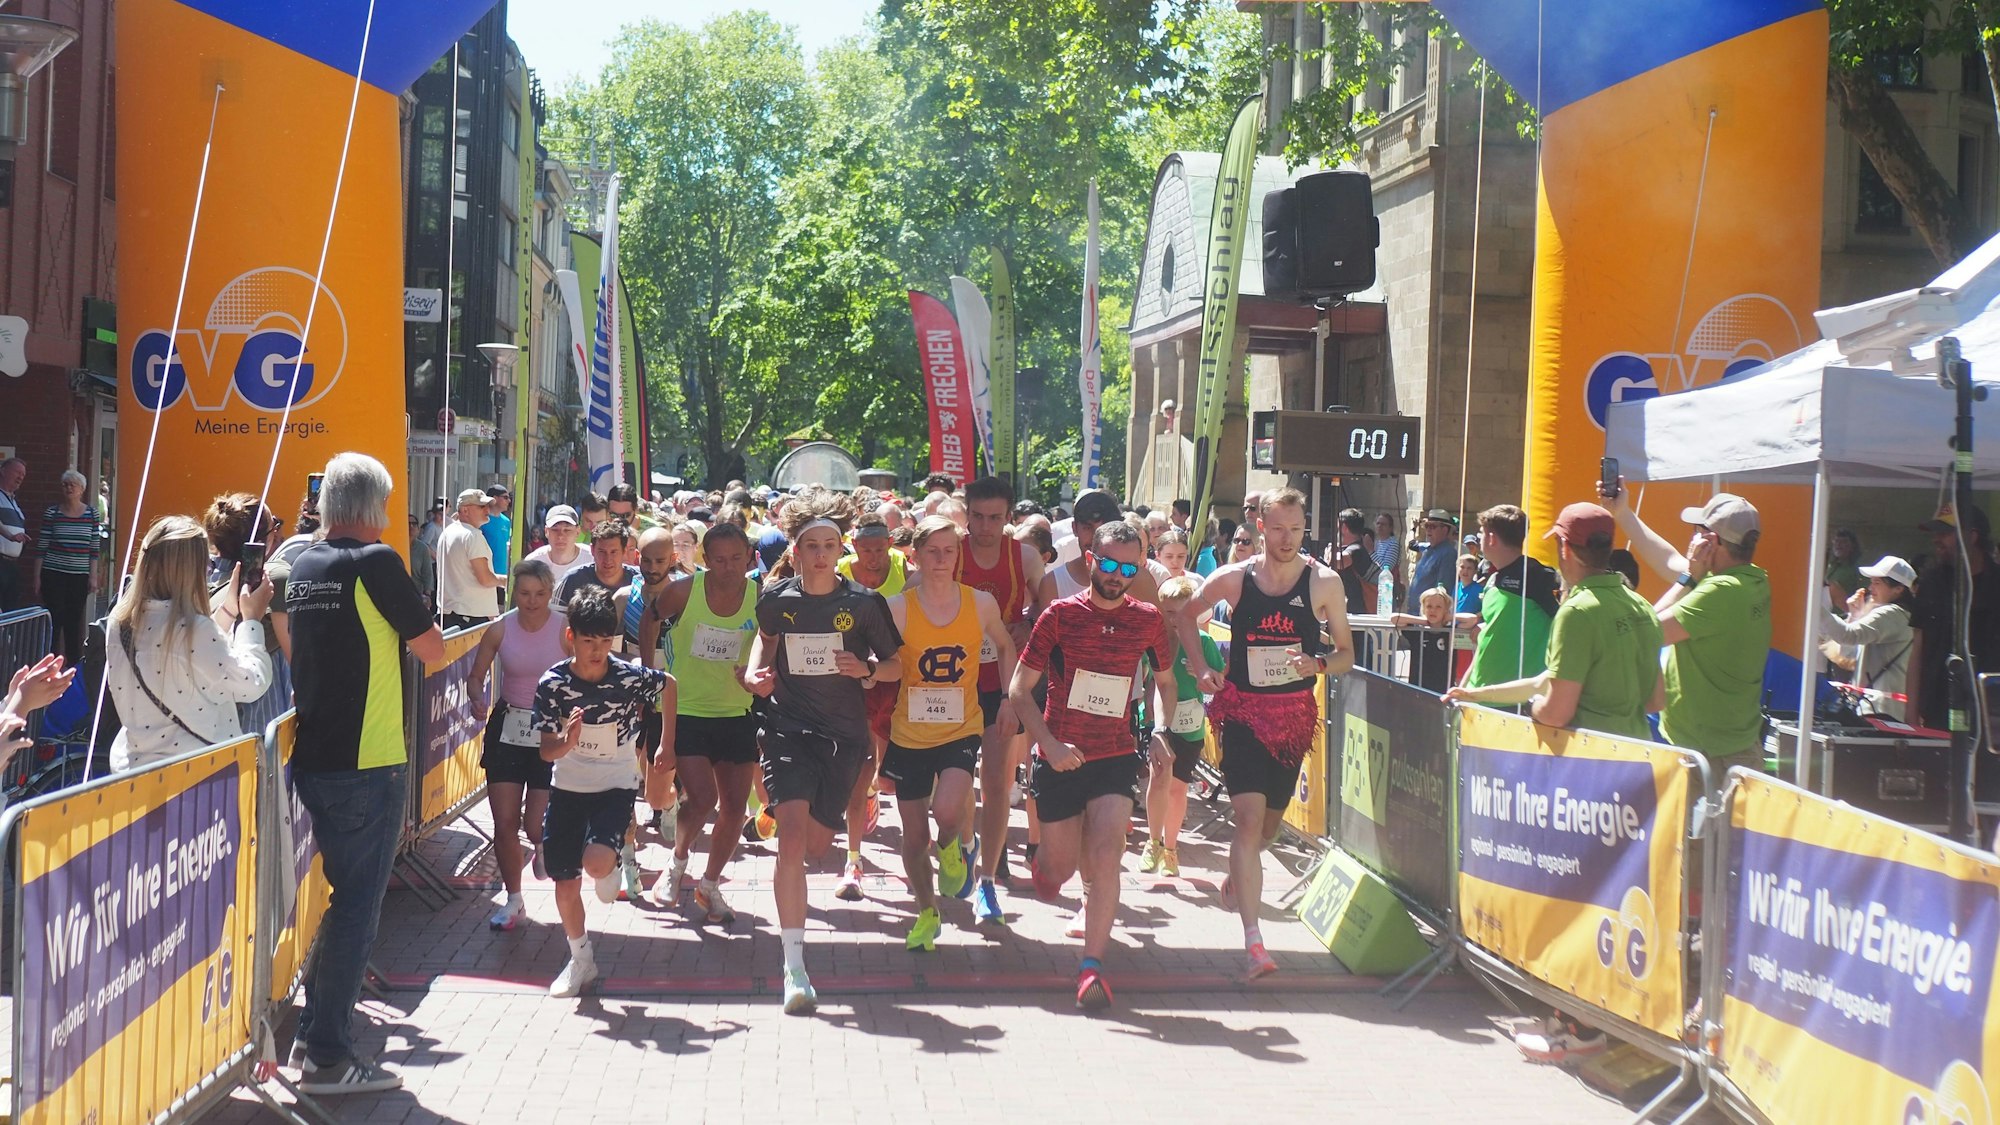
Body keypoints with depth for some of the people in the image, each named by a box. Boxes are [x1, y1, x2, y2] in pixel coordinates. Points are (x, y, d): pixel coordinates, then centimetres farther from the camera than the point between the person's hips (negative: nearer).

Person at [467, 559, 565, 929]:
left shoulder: (565, 630, -10)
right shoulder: (500, 630, -3)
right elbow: (477, 676, 6)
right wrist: (479, 699, -15)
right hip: (507, 728, 2)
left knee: (535, 824, -7)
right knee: (504, 821, 1)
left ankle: (542, 846, 33)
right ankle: (513, 901, 19)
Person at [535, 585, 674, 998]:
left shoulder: (630, 677, -17)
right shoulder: (552, 685, -15)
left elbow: (668, 685, 6)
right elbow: (547, 751, -11)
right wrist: (567, 740, -34)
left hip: (616, 786, -2)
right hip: (568, 788, 2)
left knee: (596, 862, -26)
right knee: (565, 883, 5)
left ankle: (611, 868, 13)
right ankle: (581, 959, 28)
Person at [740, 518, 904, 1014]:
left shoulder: (864, 603, -3)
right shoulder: (776, 598, 0)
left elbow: (896, 666, 6)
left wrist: (866, 670, -14)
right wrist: (755, 673, 5)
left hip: (843, 733, 1)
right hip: (788, 726, -1)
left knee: (817, 843, 10)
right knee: (792, 837, -18)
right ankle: (794, 968, -19)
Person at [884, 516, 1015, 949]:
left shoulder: (981, 603, -5)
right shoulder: (898, 609, -9)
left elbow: (1005, 647, 12)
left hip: (962, 730, -1)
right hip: (910, 734, 1)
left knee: (947, 810, -26)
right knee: (914, 837, 9)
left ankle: (952, 848, 11)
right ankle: (927, 914, 33)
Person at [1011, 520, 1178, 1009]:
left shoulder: (1147, 620, 0)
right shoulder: (1060, 614, -7)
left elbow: (1165, 680, 19)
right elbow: (1019, 689, -5)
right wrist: (1049, 743, -17)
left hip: (1116, 756, 1)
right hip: (1060, 759, 0)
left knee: (1105, 854, -19)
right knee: (1063, 866, 10)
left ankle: (1092, 966, -10)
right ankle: (1043, 864, 49)